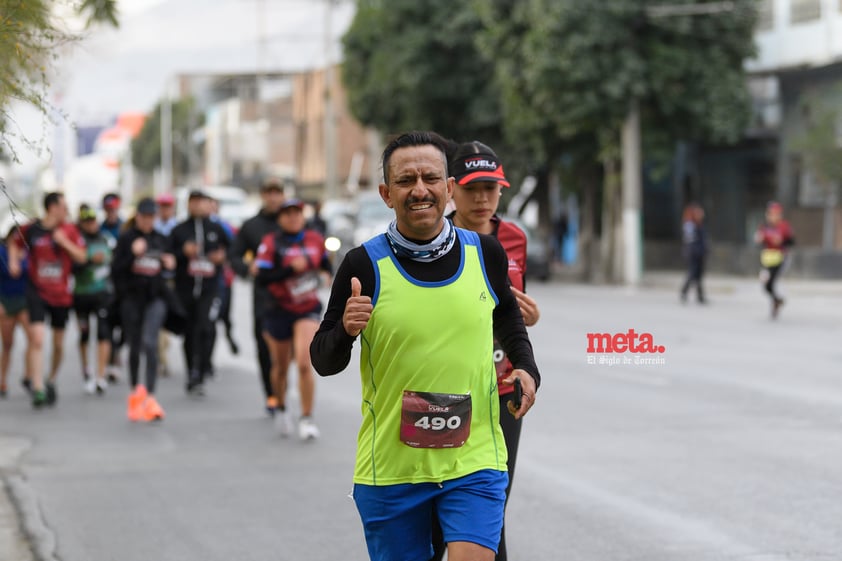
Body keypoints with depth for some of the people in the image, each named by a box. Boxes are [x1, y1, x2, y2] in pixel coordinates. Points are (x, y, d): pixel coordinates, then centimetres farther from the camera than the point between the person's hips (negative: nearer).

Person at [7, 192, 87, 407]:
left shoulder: (69, 230, 0)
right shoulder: (31, 229, -3)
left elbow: (82, 257, -1)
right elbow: (15, 244, 15)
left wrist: (64, 242, -13)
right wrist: (14, 261, -2)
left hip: (61, 293, 2)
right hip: (37, 292, -2)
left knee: (58, 343, 12)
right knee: (37, 339, -17)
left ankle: (51, 381, 34)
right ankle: (37, 388, -19)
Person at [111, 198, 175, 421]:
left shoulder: (160, 239, 10)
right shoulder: (126, 239, 2)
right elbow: (115, 270, -4)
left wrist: (169, 264, -1)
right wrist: (133, 254, -16)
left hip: (155, 297, 0)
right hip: (132, 297, 0)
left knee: (149, 342, -17)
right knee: (134, 346, 9)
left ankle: (150, 396, -20)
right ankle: (135, 390, 28)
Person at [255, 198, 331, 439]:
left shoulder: (315, 239, 0)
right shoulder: (271, 243, -11)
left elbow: (325, 263, 22)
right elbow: (262, 278, -21)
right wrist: (291, 269, -28)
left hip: (309, 310, 1)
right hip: (280, 311, -1)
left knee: (304, 363, -16)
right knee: (280, 367, 12)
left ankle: (307, 419, -7)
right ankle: (281, 408, 40)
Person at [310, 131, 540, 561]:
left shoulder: (485, 253, 0)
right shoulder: (364, 266, -7)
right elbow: (322, 362, -2)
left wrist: (526, 369, 5)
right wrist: (346, 331, -22)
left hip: (474, 460, 1)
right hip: (389, 470, 0)